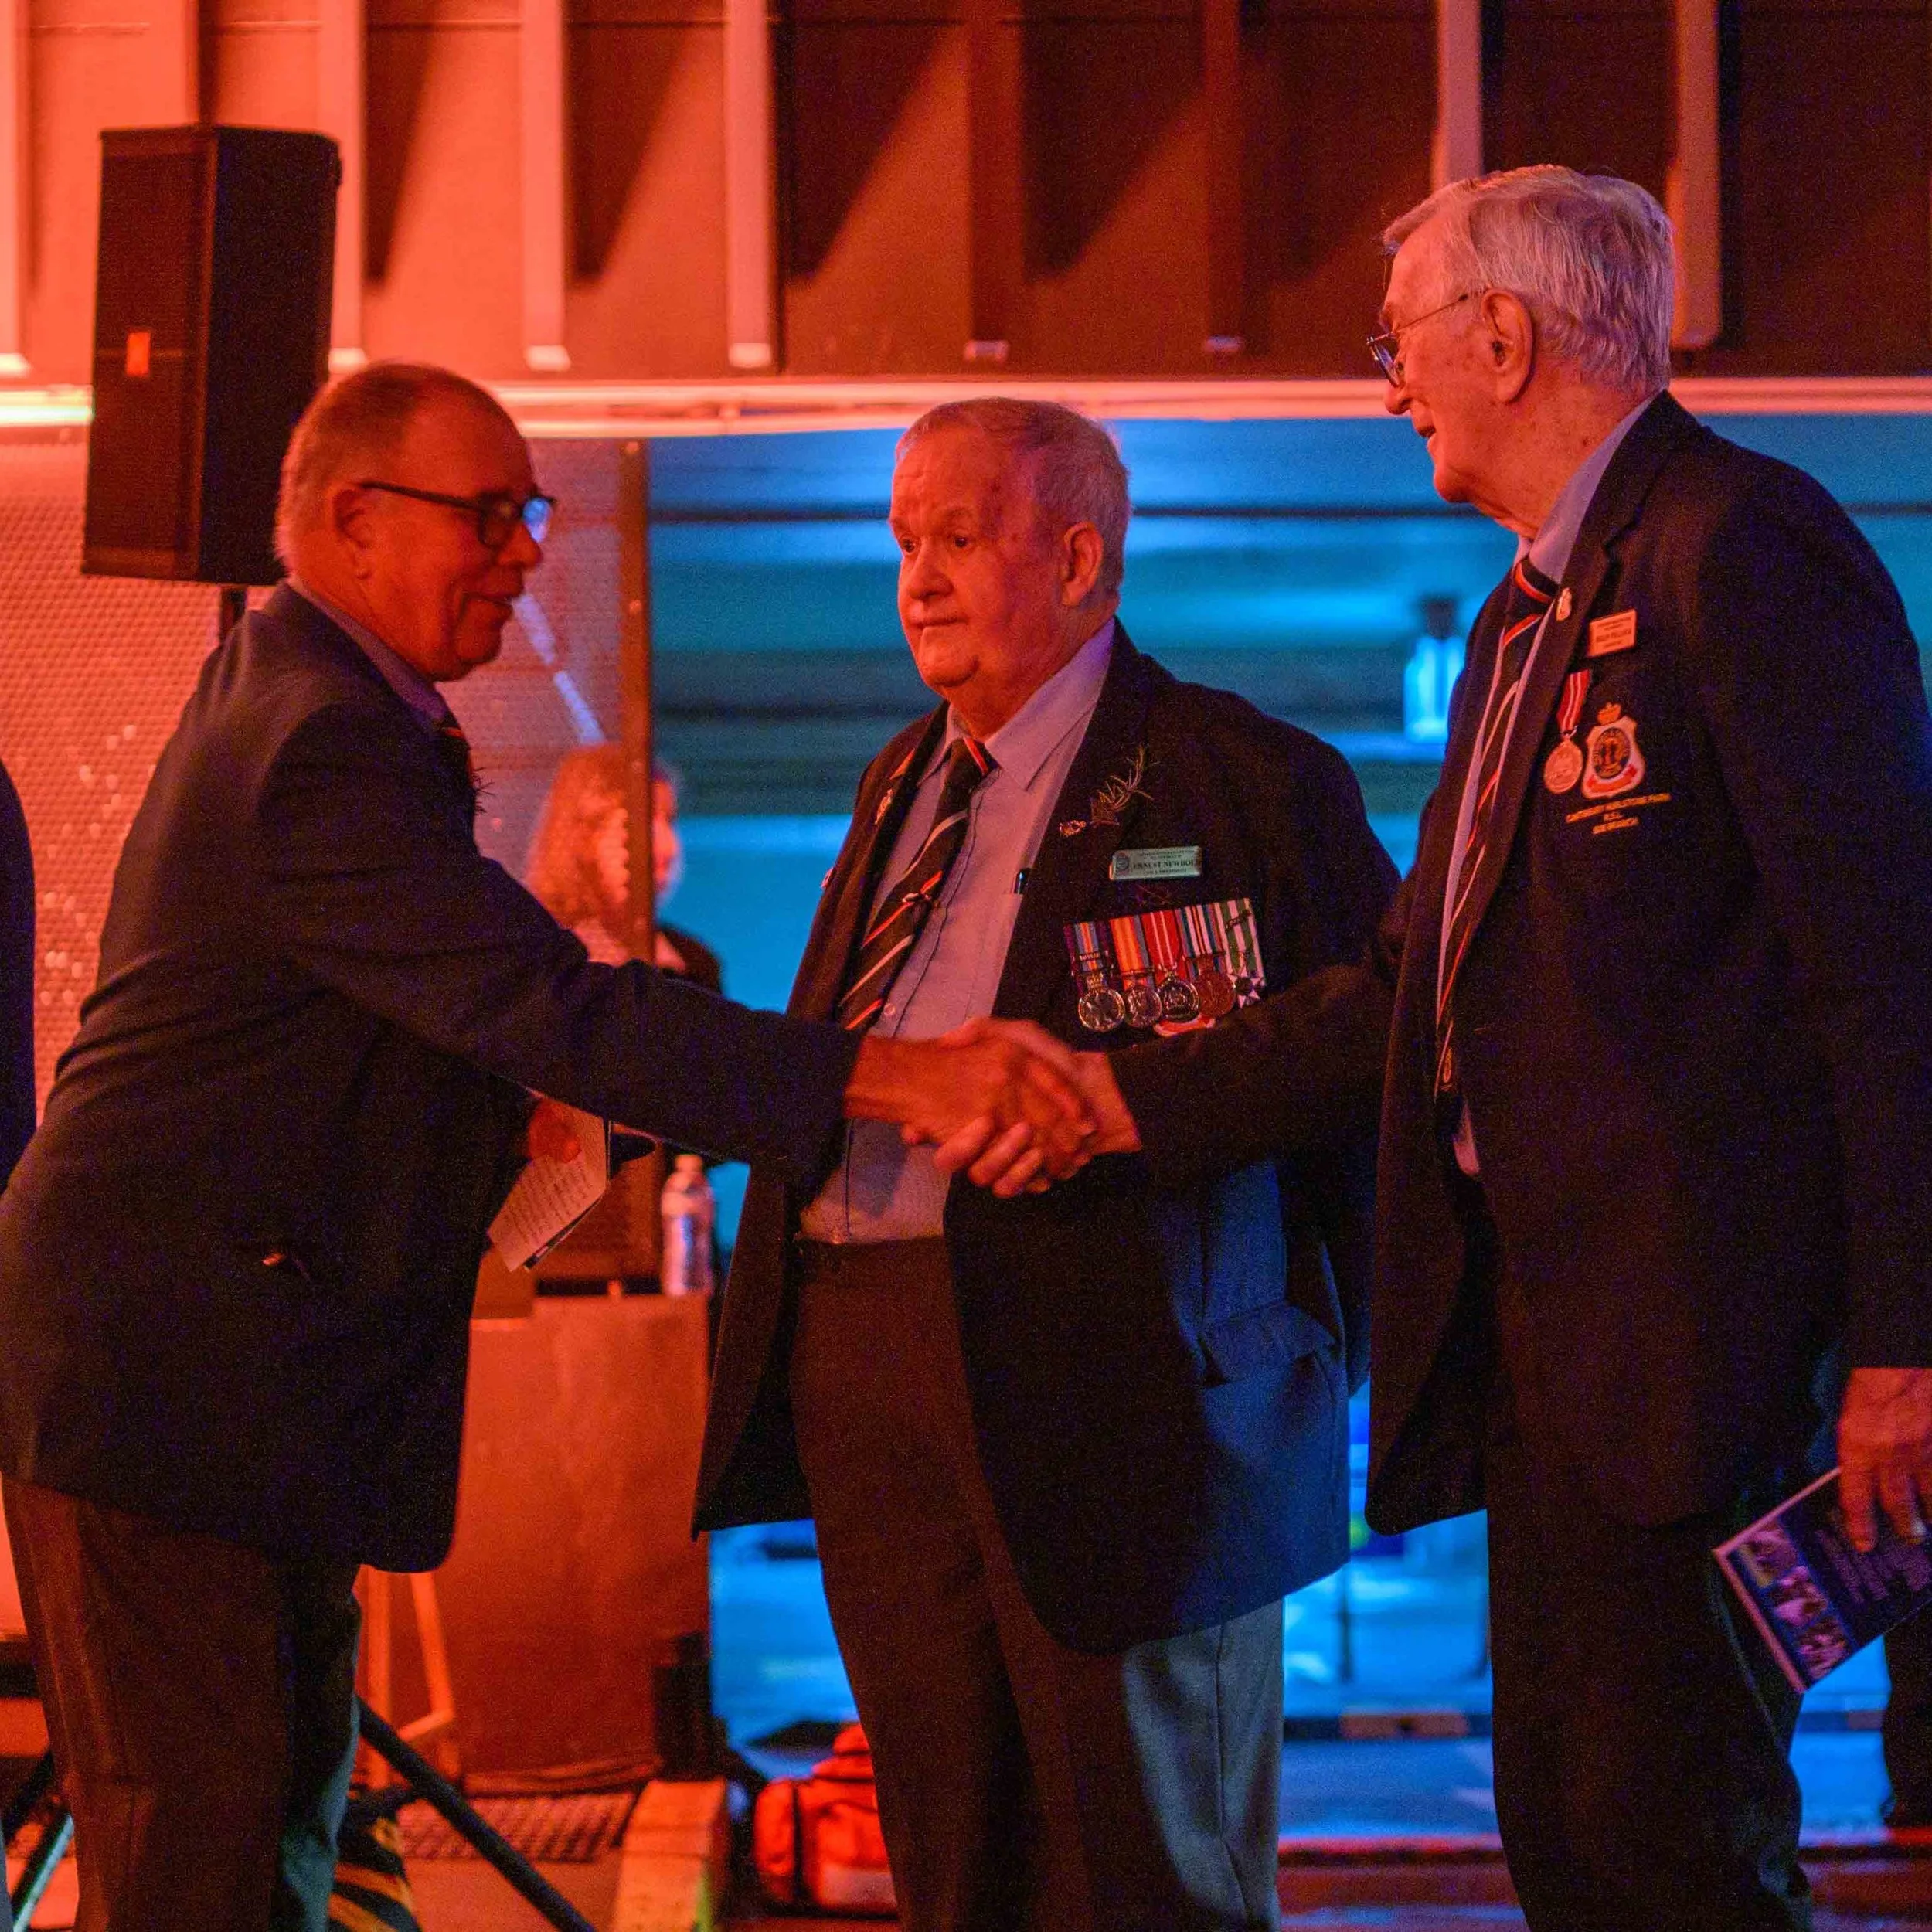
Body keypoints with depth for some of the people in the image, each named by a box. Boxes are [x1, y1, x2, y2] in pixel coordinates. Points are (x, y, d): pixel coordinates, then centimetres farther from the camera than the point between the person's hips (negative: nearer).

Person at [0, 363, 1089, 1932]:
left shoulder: (281, 695, 15)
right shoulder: (329, 747, -20)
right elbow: (557, 1009, -29)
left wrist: (507, 1109, 16)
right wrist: (890, 1077, -33)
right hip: (170, 1377, -11)